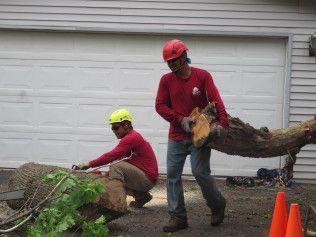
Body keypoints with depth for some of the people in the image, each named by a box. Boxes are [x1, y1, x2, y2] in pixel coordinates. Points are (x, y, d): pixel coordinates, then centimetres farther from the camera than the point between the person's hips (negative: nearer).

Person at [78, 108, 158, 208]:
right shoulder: (133, 136, 16)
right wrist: (108, 173, 5)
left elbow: (111, 155, -26)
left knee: (115, 166, -22)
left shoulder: (132, 138, -17)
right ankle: (141, 197, 16)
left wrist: (90, 164, -24)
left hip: (147, 179, -11)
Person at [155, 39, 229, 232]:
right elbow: (160, 105, -1)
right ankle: (177, 217, 4)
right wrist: (180, 119, -14)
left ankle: (218, 204, 17)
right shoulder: (166, 80, 2)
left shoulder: (202, 76, -7)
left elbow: (216, 101, -15)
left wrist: (222, 122, -31)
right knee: (173, 175, -2)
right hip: (176, 137, 4)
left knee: (200, 172, -9)